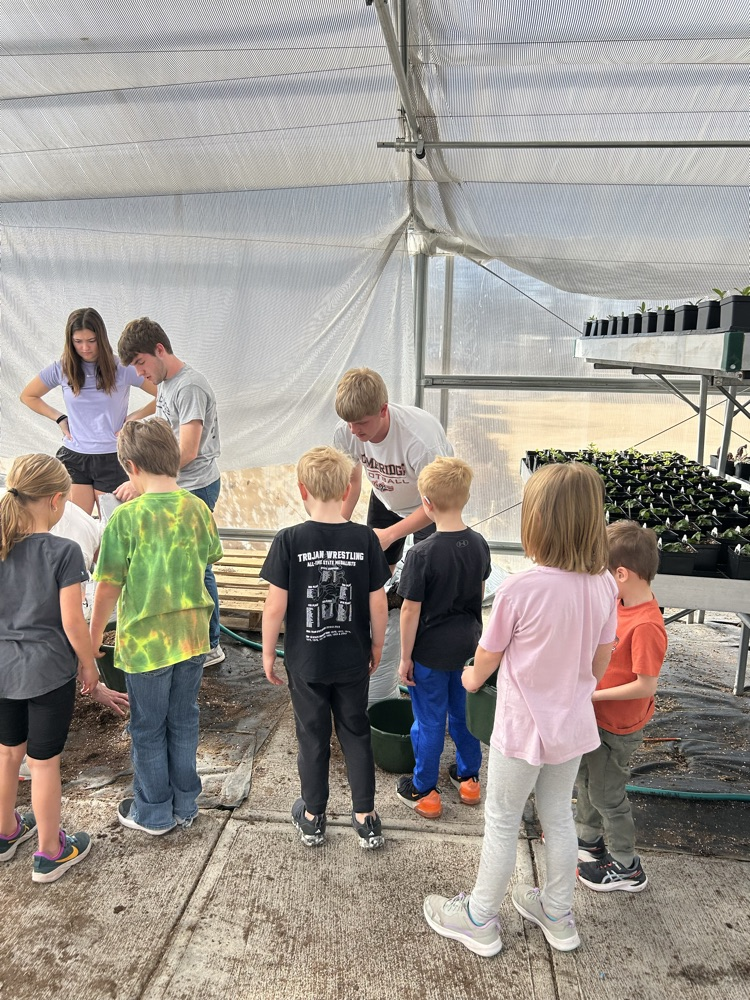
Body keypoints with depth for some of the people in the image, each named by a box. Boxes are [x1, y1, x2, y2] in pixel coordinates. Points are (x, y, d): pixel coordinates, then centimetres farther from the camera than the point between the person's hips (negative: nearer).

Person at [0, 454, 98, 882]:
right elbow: (72, 622, -19)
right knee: (44, 761, 9)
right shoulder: (63, 552, -20)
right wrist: (89, 665, -4)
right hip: (49, 671, -5)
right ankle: (50, 853, 27)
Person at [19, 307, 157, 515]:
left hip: (111, 459, -2)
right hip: (73, 458, 2)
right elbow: (28, 396, 17)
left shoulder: (122, 368, -7)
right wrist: (59, 418, 6)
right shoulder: (61, 369, 1)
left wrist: (133, 417, -8)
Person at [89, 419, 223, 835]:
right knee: (184, 722, 20)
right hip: (192, 636, 4)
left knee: (148, 729, 15)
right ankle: (185, 804, 36)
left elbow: (108, 587, -12)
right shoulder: (198, 508, -5)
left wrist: (93, 637, 2)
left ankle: (153, 812, 33)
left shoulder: (126, 517, -18)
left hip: (146, 640, -4)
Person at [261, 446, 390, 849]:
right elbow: (378, 604, -7)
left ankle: (313, 817, 34)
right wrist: (376, 645, 10)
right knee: (356, 734, 18)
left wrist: (268, 653, 1)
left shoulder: (289, 540, -17)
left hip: (305, 661, -1)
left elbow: (275, 607, -14)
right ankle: (365, 818, 29)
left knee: (312, 737, 17)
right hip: (353, 660, 1)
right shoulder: (365, 539, -12)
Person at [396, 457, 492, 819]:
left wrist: (405, 656, -8)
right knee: (465, 712, 23)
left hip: (430, 652, -5)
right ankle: (469, 778, 40)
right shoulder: (479, 544, -7)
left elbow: (411, 611, -20)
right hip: (468, 644, 6)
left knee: (429, 721, 11)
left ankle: (424, 792, 30)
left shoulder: (421, 554, -26)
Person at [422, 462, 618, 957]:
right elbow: (601, 660, 2)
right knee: (559, 816, 24)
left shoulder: (519, 589, -27)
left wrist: (472, 678, 11)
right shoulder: (604, 585, -11)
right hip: (573, 724, 5)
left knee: (502, 822, 15)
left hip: (523, 728, -5)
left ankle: (480, 920, 35)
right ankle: (558, 915, 44)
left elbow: (488, 657, -11)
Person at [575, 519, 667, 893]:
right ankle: (589, 839, 48)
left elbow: (645, 686, -27)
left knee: (606, 793, 10)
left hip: (618, 727, -9)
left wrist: (593, 695, -23)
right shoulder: (621, 604, -5)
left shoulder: (646, 626, -32)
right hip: (597, 717, 9)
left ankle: (626, 868, 31)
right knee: (586, 778, 25)